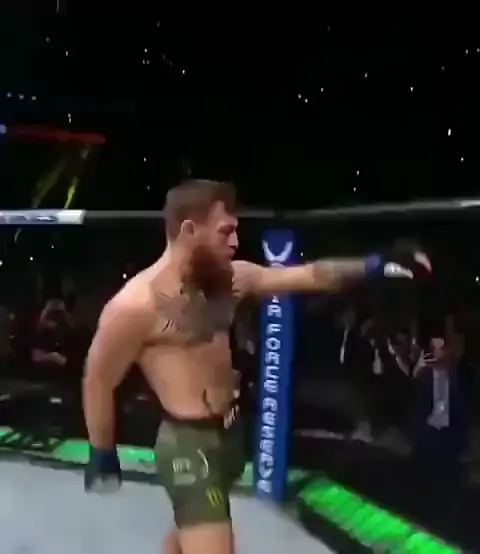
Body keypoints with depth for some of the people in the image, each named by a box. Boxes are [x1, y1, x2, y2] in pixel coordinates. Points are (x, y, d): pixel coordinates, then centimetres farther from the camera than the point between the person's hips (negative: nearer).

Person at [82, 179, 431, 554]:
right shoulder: (136, 305, -21)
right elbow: (97, 382, -10)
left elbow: (307, 275, 3)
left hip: (230, 431, 8)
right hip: (190, 444, -8)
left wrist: (374, 266, -4)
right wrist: (102, 454, -1)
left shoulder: (229, 277, -1)